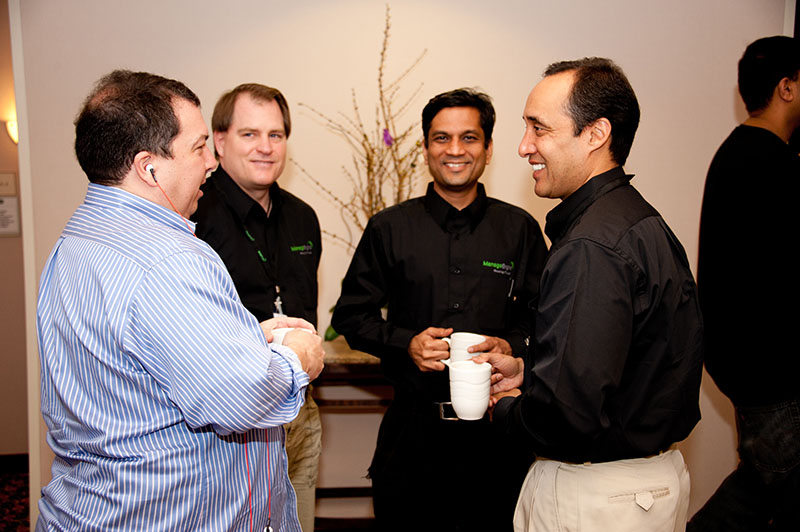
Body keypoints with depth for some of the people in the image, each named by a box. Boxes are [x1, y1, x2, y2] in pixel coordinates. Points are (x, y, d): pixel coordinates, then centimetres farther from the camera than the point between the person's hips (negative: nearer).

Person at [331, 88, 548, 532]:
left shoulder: (520, 229, 3)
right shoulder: (389, 228, 2)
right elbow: (350, 315, 5)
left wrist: (512, 346, -13)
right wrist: (406, 344, -11)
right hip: (412, 426, 0)